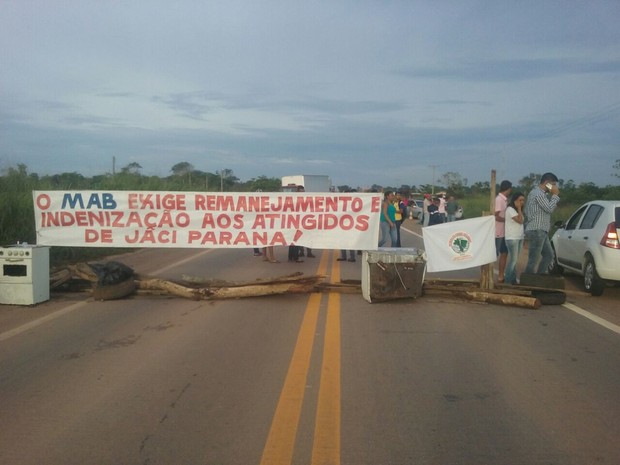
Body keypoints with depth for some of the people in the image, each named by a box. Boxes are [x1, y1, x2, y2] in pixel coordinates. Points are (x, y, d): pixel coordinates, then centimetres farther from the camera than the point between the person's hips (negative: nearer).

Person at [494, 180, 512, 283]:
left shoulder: (504, 199, 12)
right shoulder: (499, 199, -17)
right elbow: (496, 216, -21)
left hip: (503, 232, 9)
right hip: (498, 232, -9)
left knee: (504, 253, 14)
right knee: (494, 255, -4)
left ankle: (500, 276, 22)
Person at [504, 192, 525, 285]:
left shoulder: (517, 210, 16)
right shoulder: (510, 209, -11)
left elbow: (521, 222, 12)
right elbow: (520, 220, -19)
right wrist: (519, 208, -14)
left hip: (519, 237, 9)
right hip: (512, 238, -9)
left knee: (515, 260, 9)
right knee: (513, 259, -10)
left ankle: (513, 279, 14)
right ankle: (508, 280, -4)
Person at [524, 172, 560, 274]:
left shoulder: (540, 193, 19)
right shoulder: (538, 193, -15)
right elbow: (549, 208, -17)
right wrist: (555, 195, -7)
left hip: (541, 231, 11)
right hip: (536, 231, -11)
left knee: (549, 255, 14)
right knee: (533, 259, -6)